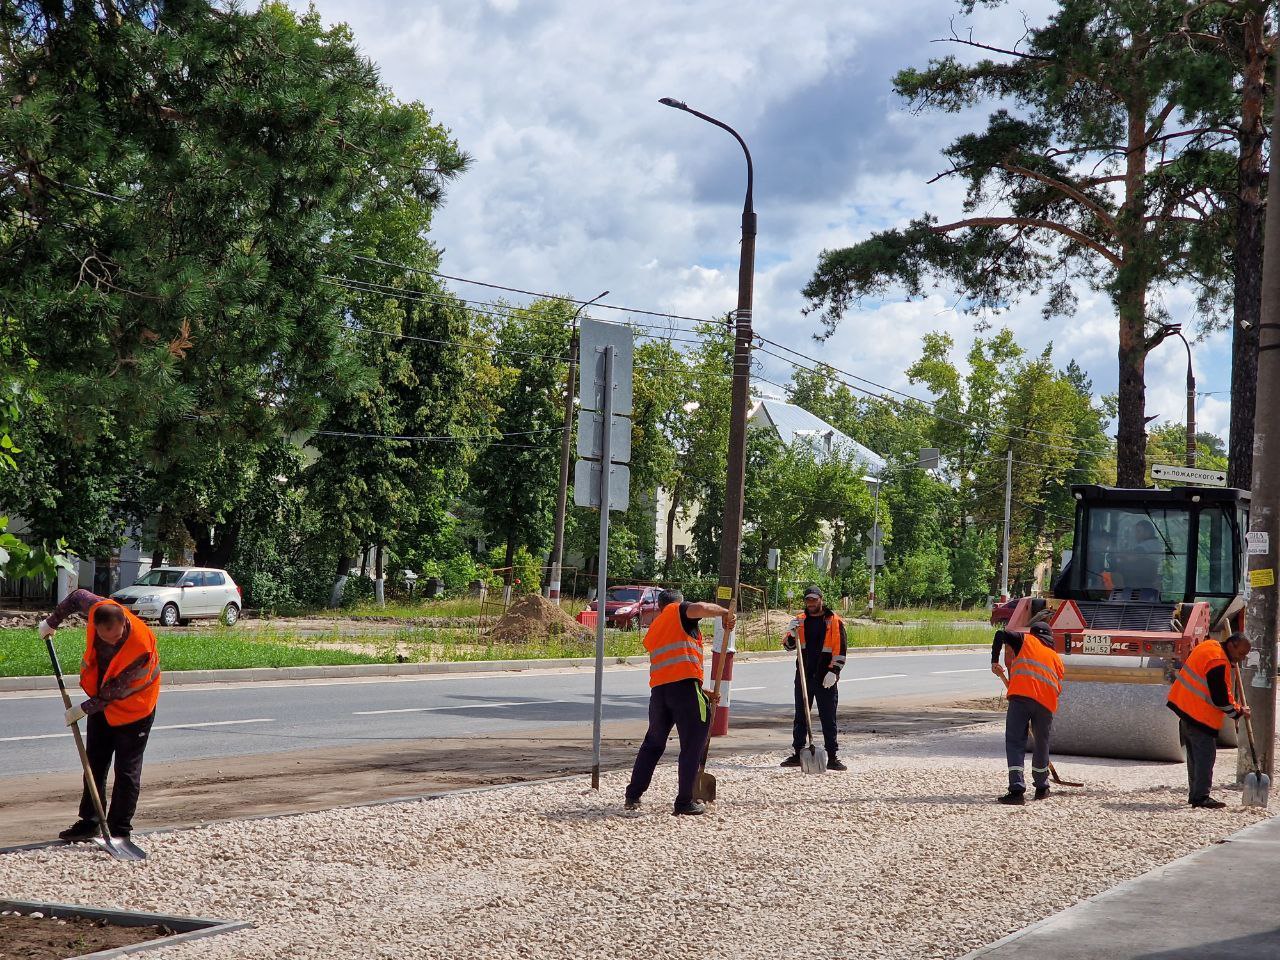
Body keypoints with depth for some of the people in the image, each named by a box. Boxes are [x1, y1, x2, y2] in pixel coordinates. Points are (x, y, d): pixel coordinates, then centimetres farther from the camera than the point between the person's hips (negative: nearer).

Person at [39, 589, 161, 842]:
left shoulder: (141, 646, -36)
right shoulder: (99, 610, -22)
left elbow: (115, 690, -27)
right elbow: (78, 597, 3)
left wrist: (84, 709, -19)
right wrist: (52, 622, 12)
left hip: (133, 709, -6)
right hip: (101, 701, 6)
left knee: (127, 771, -1)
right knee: (94, 764, 13)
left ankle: (119, 830, 7)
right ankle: (89, 822, 23)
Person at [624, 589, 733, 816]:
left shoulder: (652, 630, 28)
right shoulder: (678, 611, 8)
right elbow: (699, 609, -16)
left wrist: (701, 693, 28)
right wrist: (724, 612, 2)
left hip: (658, 689, 7)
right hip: (685, 686, -7)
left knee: (653, 744, 21)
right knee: (692, 746, 2)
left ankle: (633, 796, 23)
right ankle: (684, 803, 2)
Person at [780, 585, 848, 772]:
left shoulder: (834, 621, -2)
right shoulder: (800, 620, 10)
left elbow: (841, 649, -6)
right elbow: (789, 646, 10)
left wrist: (834, 671, -15)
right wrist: (792, 634, -11)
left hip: (825, 679, -4)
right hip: (804, 675, 4)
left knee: (828, 719, -1)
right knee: (800, 716, 9)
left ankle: (832, 758, 2)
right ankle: (797, 754, 17)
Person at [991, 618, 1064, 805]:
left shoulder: (1026, 640, 20)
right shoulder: (1056, 658, 28)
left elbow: (1000, 634, 8)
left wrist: (995, 661, 17)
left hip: (1021, 696, -4)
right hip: (1047, 703, 4)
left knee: (1015, 742, -5)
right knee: (1041, 745, 20)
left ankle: (1017, 790, -18)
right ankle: (1041, 788, 32)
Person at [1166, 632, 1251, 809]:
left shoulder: (1208, 646, 10)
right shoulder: (1218, 663, -21)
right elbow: (1220, 699, -19)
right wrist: (1238, 712, -3)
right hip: (1199, 714, -10)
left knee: (1195, 754, 15)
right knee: (1205, 754, -8)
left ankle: (1195, 794, 22)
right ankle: (1201, 798, -9)